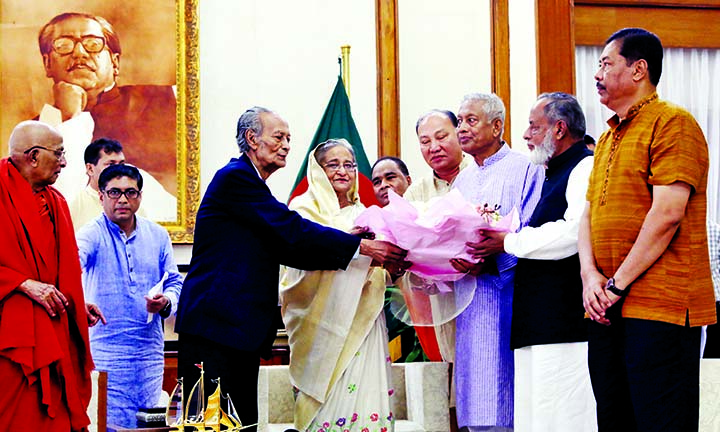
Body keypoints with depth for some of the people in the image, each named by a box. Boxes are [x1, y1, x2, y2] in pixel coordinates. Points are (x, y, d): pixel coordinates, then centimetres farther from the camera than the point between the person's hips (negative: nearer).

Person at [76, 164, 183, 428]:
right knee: (112, 423, -7)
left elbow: (175, 282, 17)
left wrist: (166, 302, -7)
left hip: (150, 352, 4)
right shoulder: (92, 235, -5)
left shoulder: (158, 236, 9)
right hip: (107, 352, -4)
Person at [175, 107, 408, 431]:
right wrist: (361, 246, -13)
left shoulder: (251, 185, 23)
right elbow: (292, 231, -15)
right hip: (215, 324, -10)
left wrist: (343, 248, 0)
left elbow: (288, 249, 13)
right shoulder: (235, 177, -8)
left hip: (241, 331, 10)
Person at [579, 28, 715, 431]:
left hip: (659, 308, -8)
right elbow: (589, 215, 16)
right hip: (608, 310, 8)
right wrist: (591, 276, -3)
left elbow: (667, 214, -15)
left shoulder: (672, 123, -6)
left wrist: (619, 284, -14)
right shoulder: (607, 139, 21)